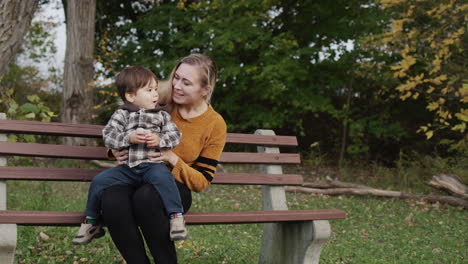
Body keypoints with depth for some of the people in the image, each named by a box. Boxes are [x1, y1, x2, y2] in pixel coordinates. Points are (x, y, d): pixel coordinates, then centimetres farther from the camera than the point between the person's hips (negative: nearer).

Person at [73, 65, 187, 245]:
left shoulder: (161, 115, 12)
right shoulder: (122, 114, 9)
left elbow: (175, 135, 7)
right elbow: (108, 136, -1)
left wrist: (159, 140, -12)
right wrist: (129, 138, -16)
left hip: (152, 165, -2)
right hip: (126, 168, 2)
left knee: (162, 177, -35)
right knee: (99, 181, -12)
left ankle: (176, 216, -31)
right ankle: (91, 223, 6)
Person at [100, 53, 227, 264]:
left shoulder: (215, 125, -4)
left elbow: (202, 182, -2)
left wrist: (172, 159, -19)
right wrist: (115, 149, -8)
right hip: (136, 174, 2)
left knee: (146, 197, -39)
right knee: (111, 201, -35)